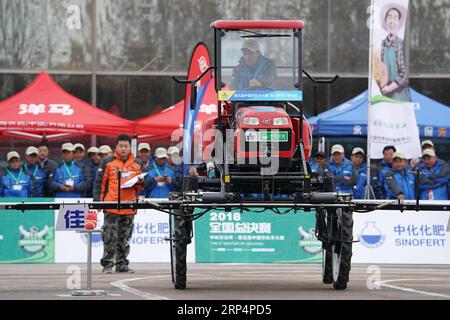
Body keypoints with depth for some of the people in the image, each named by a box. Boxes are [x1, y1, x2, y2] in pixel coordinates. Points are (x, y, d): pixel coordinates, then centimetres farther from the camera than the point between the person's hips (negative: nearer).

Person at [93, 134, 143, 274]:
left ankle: (122, 264, 16)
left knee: (124, 238, 9)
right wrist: (98, 200, -8)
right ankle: (107, 264, -3)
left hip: (129, 207, 4)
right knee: (110, 237, -6)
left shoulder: (136, 164, 13)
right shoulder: (107, 162, 2)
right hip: (112, 206, -4)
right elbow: (99, 182, 1)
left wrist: (139, 183, -3)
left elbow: (140, 185, 21)